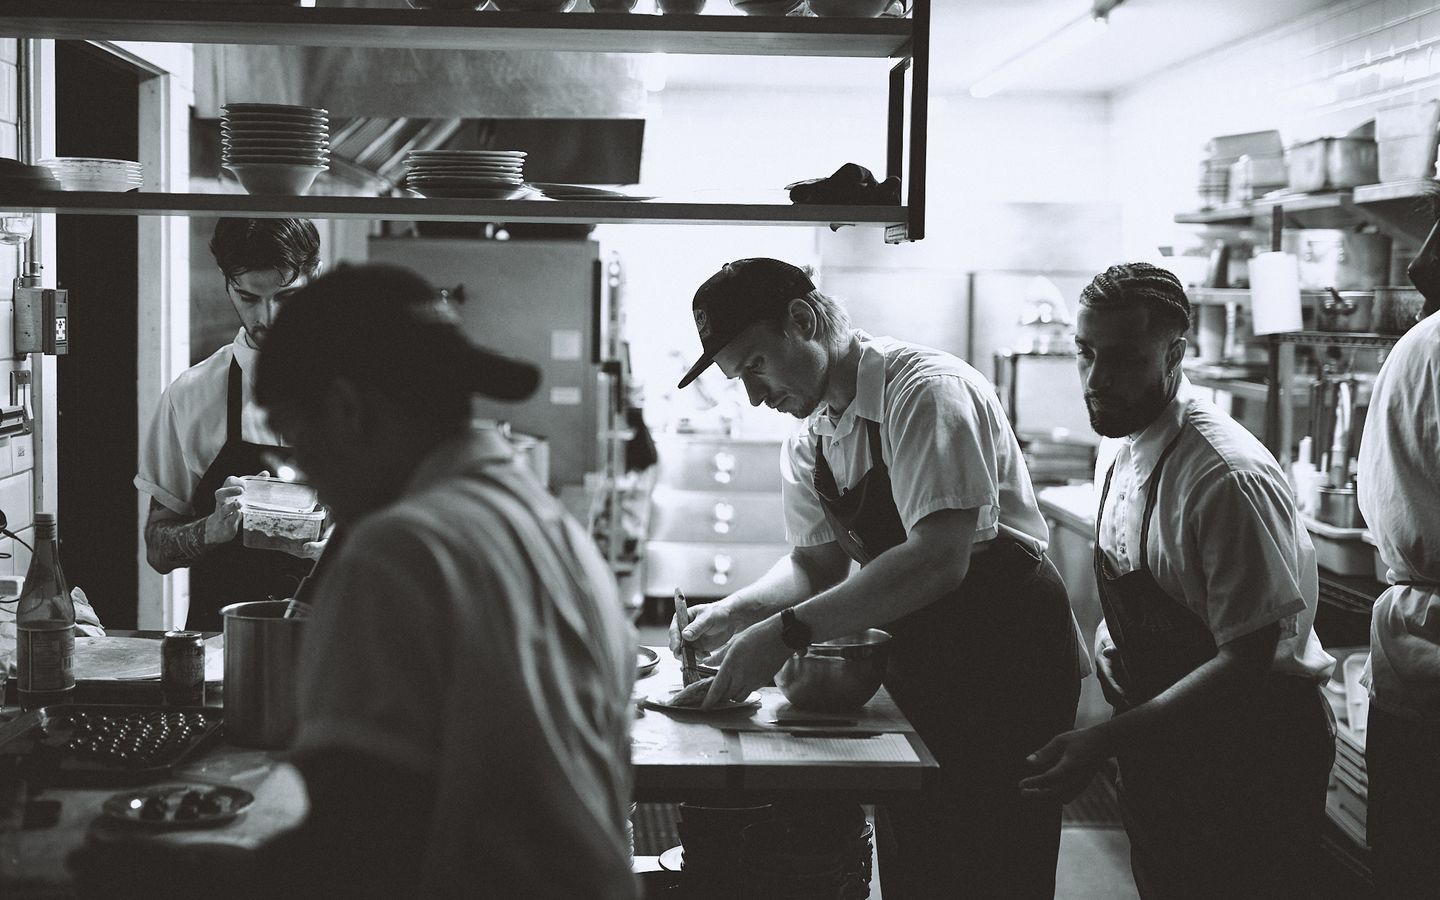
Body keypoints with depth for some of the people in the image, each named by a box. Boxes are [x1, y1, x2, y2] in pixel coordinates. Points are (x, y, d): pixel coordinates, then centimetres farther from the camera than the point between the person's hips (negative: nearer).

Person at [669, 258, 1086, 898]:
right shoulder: (808, 438, 5)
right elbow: (817, 563, 13)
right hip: (920, 666, 8)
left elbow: (939, 559, -31)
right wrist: (735, 611, -6)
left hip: (1008, 659, -8)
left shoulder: (926, 390, -22)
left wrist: (789, 630, -32)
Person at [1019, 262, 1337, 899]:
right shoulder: (1128, 447, 0)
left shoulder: (1228, 479, -27)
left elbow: (1248, 662, -27)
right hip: (1160, 749, 8)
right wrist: (1107, 634, 0)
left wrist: (1104, 741, -31)